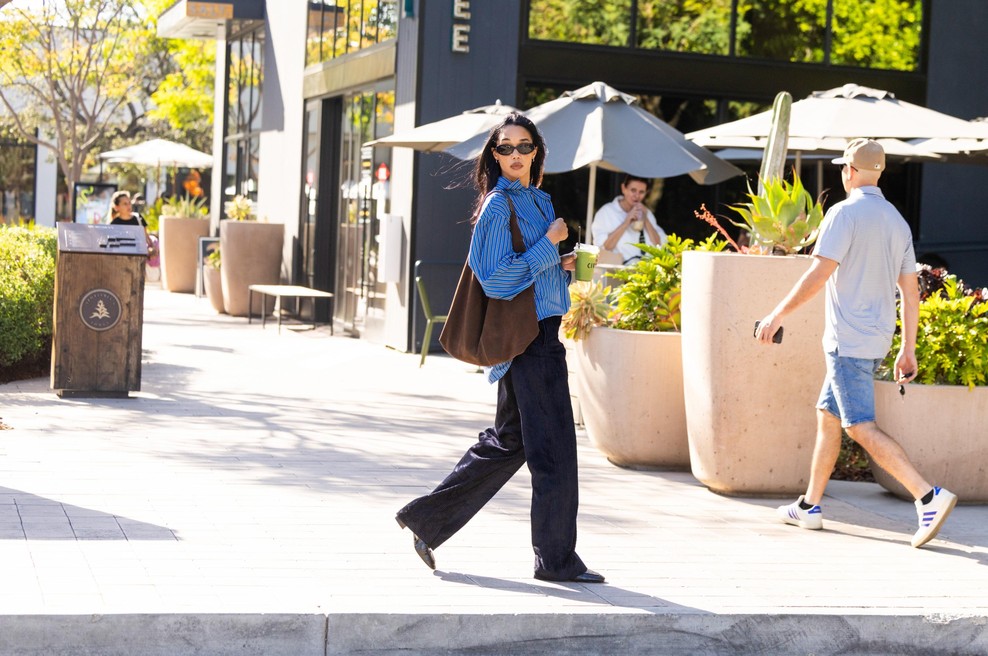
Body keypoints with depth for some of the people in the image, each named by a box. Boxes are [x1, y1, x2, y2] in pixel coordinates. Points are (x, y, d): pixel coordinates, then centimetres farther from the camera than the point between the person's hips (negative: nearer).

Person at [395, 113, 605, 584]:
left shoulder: (537, 200, 16)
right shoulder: (499, 206, -12)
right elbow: (496, 280, -18)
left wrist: (561, 266, 7)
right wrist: (548, 244, -15)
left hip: (541, 334, 10)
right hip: (528, 337, -10)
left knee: (508, 440, 15)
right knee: (553, 447, -3)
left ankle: (426, 518, 22)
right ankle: (556, 559, 7)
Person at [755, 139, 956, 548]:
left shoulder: (845, 213, -11)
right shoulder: (897, 221, 13)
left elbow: (819, 274, -19)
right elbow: (911, 292, 13)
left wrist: (777, 315, -12)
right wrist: (908, 349, 17)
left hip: (848, 341, -9)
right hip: (876, 340, 9)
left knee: (862, 427, -11)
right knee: (827, 415, 17)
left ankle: (929, 497, -22)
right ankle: (809, 506, 22)